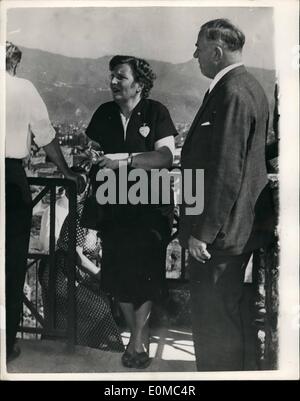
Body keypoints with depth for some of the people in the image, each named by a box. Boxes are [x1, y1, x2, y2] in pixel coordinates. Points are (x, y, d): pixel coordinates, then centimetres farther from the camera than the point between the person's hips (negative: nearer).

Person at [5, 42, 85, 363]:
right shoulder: (23, 88, -3)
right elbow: (45, 135, 0)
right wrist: (66, 171, 12)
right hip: (12, 176, -3)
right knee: (12, 261, 8)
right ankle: (7, 344, 16)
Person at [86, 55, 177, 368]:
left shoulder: (156, 112, -4)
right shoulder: (104, 113, 8)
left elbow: (166, 156, -15)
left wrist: (125, 159, -24)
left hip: (151, 204, -4)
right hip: (115, 202, 4)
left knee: (146, 272, -1)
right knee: (117, 272, 5)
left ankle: (137, 339, 19)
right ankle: (140, 334, 27)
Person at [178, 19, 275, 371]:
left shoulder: (232, 93, -18)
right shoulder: (247, 87, 13)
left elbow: (226, 172, -23)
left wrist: (202, 232, -18)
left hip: (218, 233, -10)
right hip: (236, 228, 10)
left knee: (215, 321, 2)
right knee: (223, 314, 22)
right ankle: (228, 368, 38)